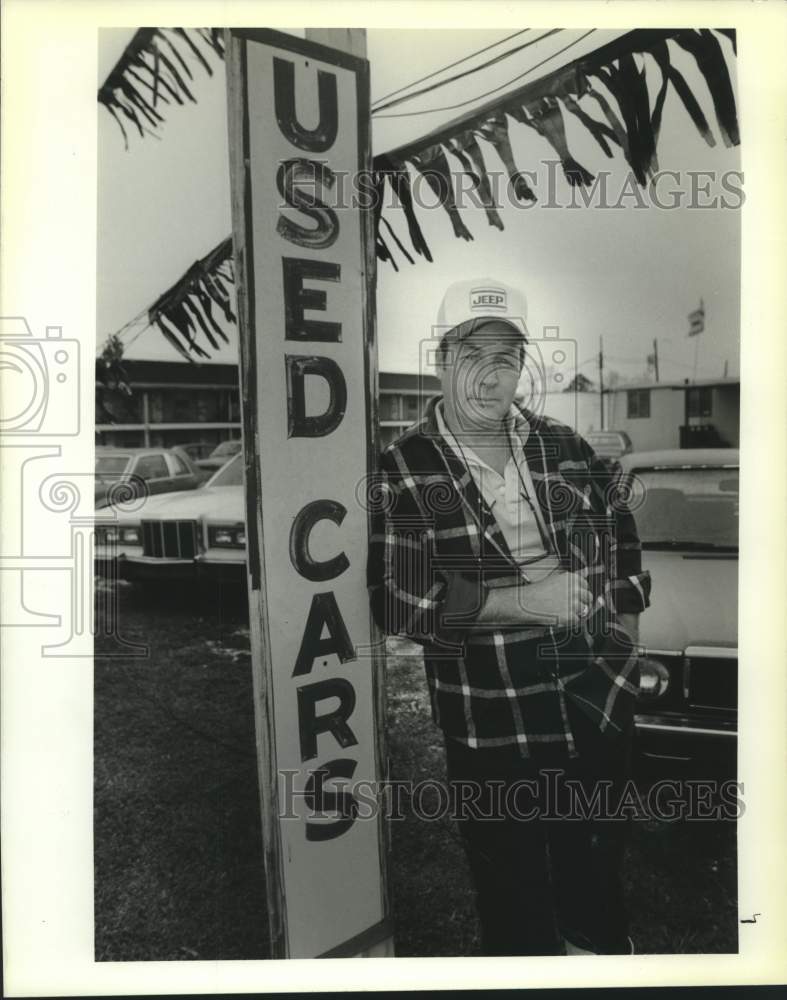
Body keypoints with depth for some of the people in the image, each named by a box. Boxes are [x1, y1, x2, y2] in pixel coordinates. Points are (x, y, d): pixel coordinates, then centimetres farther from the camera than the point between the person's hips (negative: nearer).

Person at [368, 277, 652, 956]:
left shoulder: (565, 447, 4)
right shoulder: (402, 470, -11)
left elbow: (621, 533, 18)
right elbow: (394, 597, -20)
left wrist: (625, 620, 8)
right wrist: (525, 600, -22)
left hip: (601, 704, 5)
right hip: (492, 728, -4)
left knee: (597, 874, 27)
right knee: (516, 902, 14)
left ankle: (603, 951, 54)